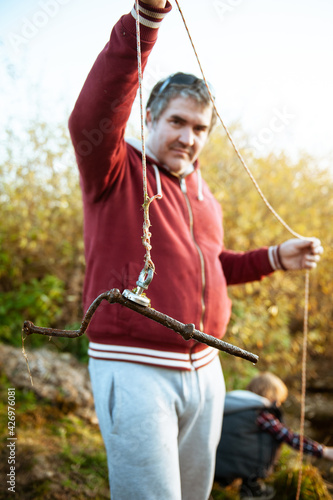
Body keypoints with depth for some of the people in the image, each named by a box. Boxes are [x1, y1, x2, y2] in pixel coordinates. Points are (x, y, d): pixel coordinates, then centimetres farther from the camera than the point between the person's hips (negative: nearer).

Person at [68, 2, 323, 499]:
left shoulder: (201, 192, 15)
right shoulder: (114, 172, -6)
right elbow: (92, 118, -28)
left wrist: (276, 257, 10)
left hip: (204, 368, 7)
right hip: (134, 368, -6)